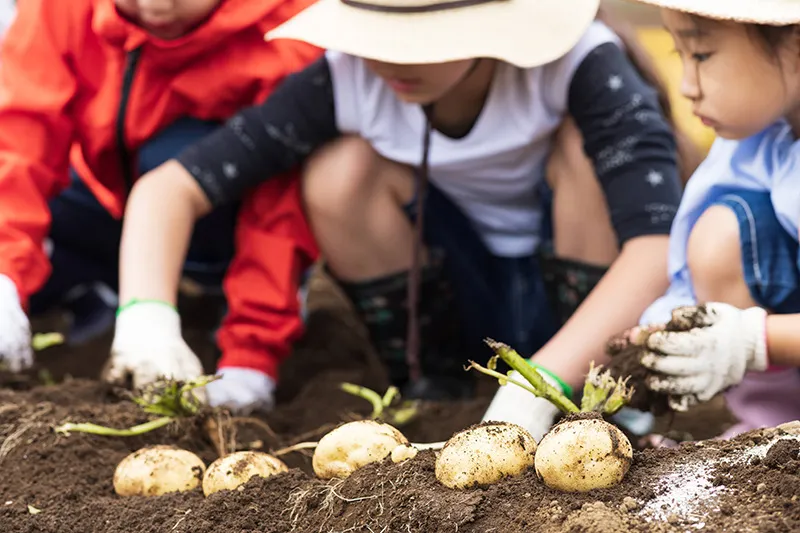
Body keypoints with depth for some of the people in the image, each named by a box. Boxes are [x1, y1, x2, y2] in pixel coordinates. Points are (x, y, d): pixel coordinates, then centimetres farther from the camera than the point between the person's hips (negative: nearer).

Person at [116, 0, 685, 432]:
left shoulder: (576, 63, -28)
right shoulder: (348, 77, -22)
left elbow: (661, 243, -41)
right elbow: (170, 188, -24)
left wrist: (536, 390, -51)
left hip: (590, 311, -2)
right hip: (474, 307, 3)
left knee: (585, 143, -29)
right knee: (341, 170, -23)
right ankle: (430, 389, -1)